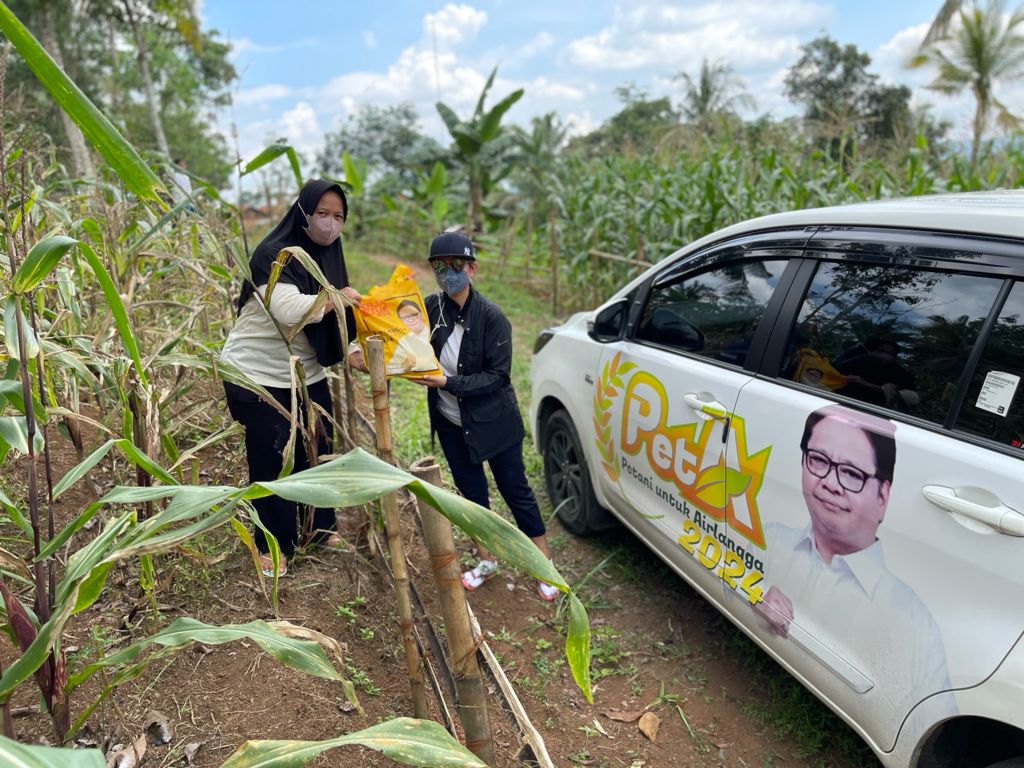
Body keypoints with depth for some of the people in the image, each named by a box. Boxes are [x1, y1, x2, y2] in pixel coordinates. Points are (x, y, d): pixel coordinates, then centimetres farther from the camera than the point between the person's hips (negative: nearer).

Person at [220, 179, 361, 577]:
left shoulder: (327, 255, 5)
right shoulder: (273, 254, -18)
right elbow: (291, 310, -34)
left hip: (306, 373, 7)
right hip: (258, 375, -6)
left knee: (317, 449, 11)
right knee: (271, 461, 2)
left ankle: (321, 526, 31)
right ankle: (273, 544, 20)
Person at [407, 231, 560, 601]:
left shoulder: (491, 317, -19)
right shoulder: (431, 307, -7)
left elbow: (498, 376, -19)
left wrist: (449, 383, -27)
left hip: (492, 420, -4)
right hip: (451, 422, 4)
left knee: (515, 489, 6)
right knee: (471, 491, 16)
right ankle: (486, 560, 35)